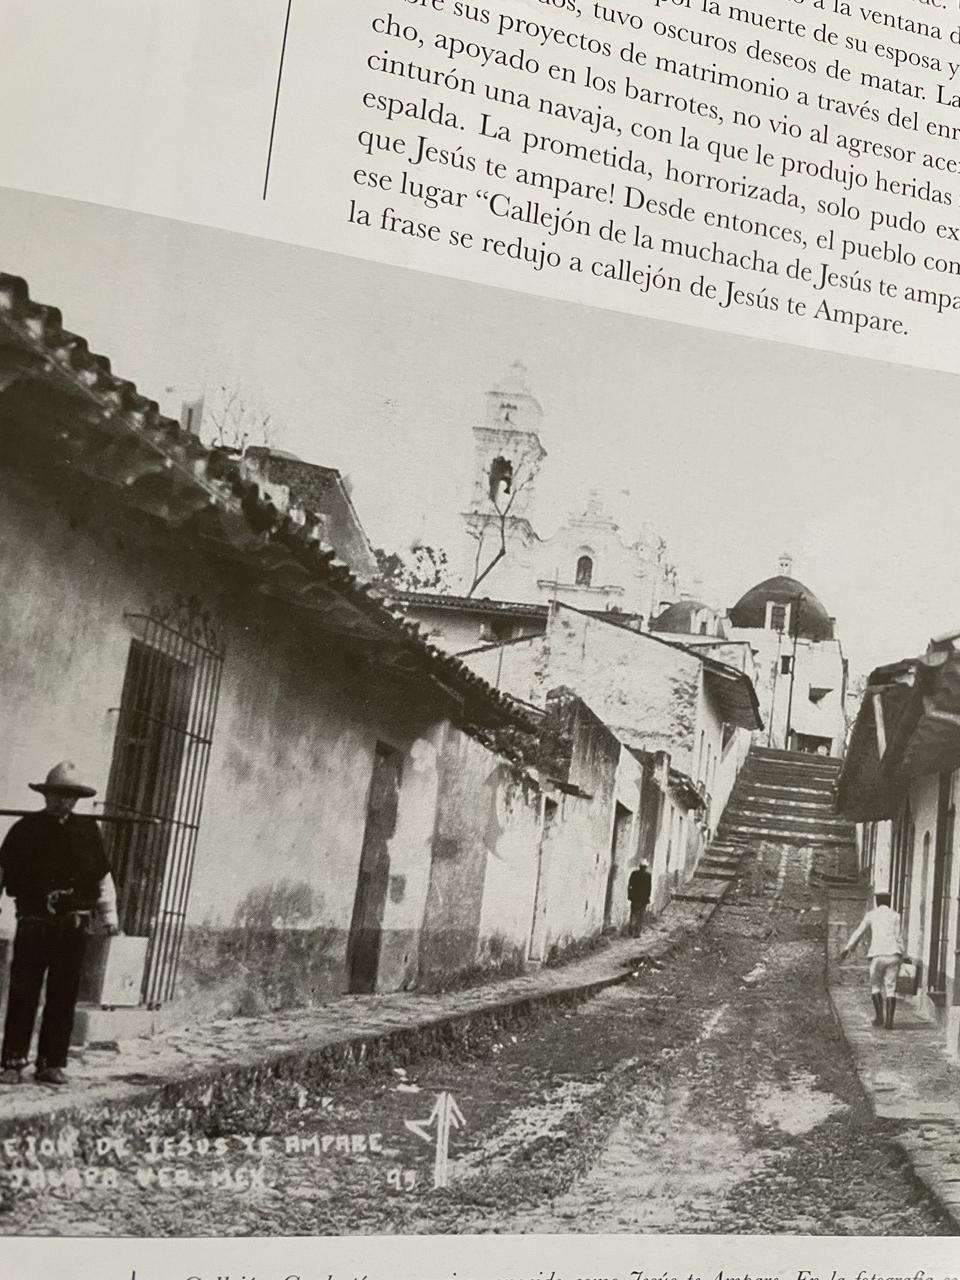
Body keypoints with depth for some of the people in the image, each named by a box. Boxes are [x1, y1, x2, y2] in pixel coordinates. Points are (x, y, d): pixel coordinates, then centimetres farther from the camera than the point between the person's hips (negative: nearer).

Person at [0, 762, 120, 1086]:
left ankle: (52, 1064, 14)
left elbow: (103, 877, 12)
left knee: (63, 998, 6)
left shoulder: (88, 830, 5)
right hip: (33, 925, -1)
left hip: (73, 928, 2)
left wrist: (109, 916, 10)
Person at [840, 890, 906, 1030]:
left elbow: (859, 932, 5)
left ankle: (879, 1016, 3)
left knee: (875, 986, 14)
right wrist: (902, 954, 10)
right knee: (891, 988, 5)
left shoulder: (871, 915, 11)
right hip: (894, 955, 1)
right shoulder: (895, 916, 12)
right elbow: (898, 937, 5)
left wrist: (847, 948, 4)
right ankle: (889, 1020, -3)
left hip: (878, 955, -1)